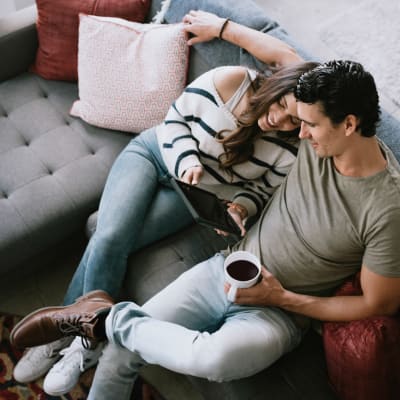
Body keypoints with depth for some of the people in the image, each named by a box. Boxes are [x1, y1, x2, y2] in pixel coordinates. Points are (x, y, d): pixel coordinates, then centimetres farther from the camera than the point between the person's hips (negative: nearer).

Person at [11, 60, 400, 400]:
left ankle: (107, 317, -13)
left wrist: (281, 297, -17)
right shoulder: (320, 137, -7)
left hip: (278, 312, -5)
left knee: (216, 357, -39)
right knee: (122, 348, -6)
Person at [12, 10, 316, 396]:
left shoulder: (289, 151, -17)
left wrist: (241, 207, -22)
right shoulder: (231, 81, -21)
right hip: (156, 151, 1)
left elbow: (259, 190, -1)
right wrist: (186, 160, -26)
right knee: (110, 236, -21)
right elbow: (174, 118, -10)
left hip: (195, 195, 0)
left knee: (110, 241, -19)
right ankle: (85, 338, 1)